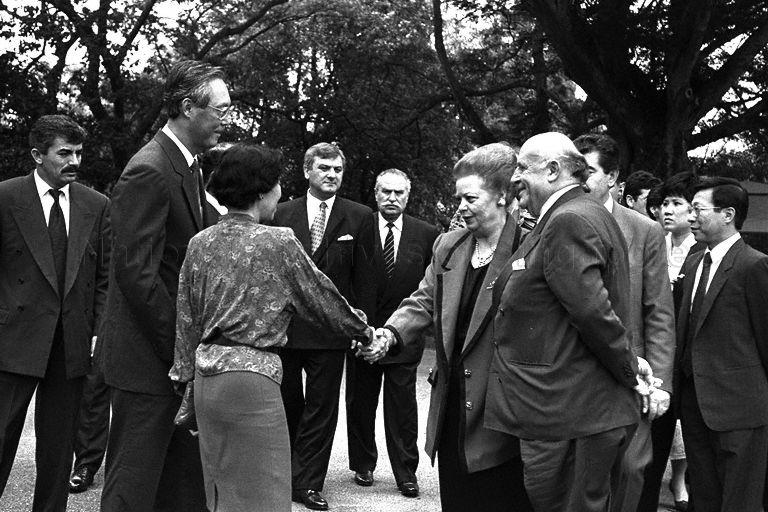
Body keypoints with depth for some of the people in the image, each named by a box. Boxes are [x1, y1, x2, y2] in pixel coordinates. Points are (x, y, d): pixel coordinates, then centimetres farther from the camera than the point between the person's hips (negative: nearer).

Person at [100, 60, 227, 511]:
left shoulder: (192, 169, 13)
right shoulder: (149, 172, -17)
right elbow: (136, 273, -21)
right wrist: (181, 351, -18)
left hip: (183, 358, 9)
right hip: (150, 360, -9)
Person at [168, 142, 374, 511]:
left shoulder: (200, 243, 7)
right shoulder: (279, 243, -8)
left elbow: (186, 320, 10)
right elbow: (323, 299, 1)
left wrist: (186, 379, 17)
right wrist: (364, 331, 17)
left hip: (206, 377, 7)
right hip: (252, 377, -7)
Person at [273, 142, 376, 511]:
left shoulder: (359, 217, 1)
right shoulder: (283, 213, 3)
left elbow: (364, 276, 1)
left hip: (330, 328, -1)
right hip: (283, 326, 1)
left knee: (321, 410, 5)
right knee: (287, 405, 13)